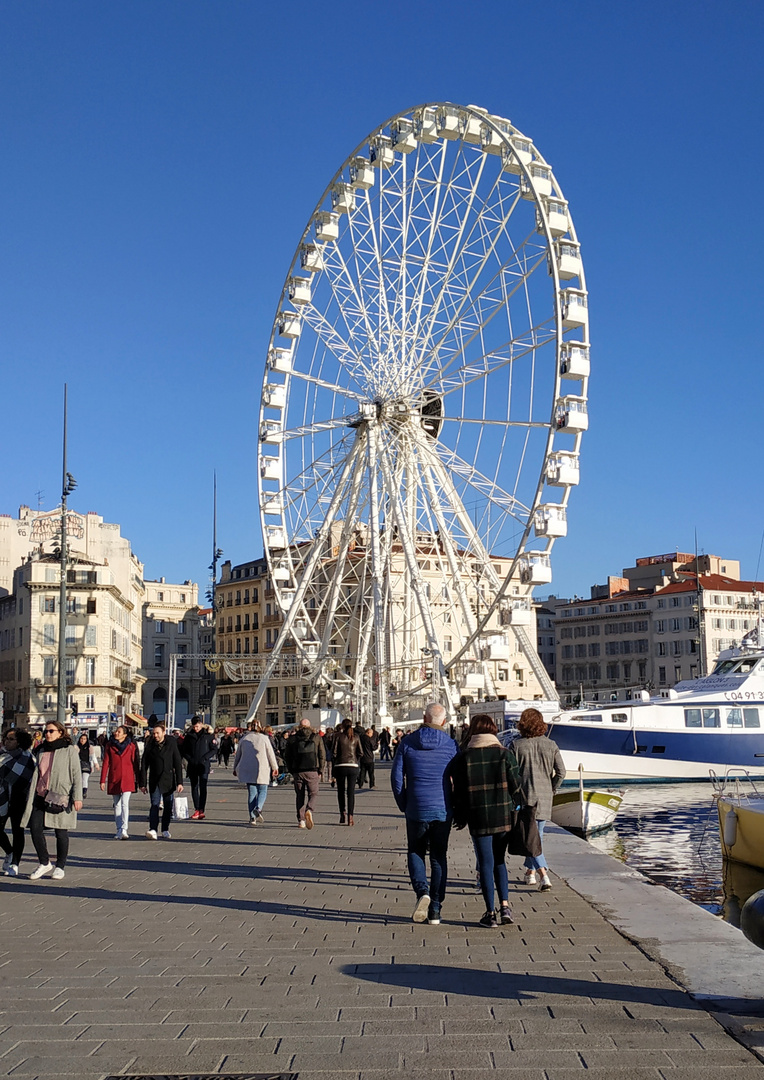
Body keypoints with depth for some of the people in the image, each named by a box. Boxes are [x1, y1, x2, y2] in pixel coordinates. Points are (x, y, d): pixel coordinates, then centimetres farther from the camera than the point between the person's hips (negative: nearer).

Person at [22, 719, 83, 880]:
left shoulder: (69, 750, -2)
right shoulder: (41, 752, 15)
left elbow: (76, 775, -5)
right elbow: (36, 775, 19)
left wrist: (77, 797, -11)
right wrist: (30, 796, 15)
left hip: (60, 797, -5)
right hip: (41, 796, 5)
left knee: (61, 832, 2)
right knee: (35, 828, -5)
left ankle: (60, 867, 16)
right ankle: (44, 863, 12)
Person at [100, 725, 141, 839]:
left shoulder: (131, 746, 2)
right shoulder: (109, 746, 5)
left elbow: (135, 763, 5)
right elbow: (105, 763, 5)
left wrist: (138, 780, 6)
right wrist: (103, 781, 1)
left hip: (127, 779, -2)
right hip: (114, 779, 2)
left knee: (125, 803, -13)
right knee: (117, 804, 8)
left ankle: (124, 830, -17)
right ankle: (119, 830, 15)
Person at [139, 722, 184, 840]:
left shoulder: (172, 744, 0)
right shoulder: (150, 746, 2)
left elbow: (178, 764, 0)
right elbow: (144, 765, 5)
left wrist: (179, 782, -5)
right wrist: (143, 783, 2)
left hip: (168, 780, 1)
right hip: (154, 781, -1)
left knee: (168, 806, 6)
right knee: (155, 804, -14)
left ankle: (165, 830, 19)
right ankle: (153, 830, -23)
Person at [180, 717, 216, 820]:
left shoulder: (208, 735, 0)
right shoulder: (189, 736, 8)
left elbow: (214, 749, 2)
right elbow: (183, 750, 12)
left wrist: (204, 758, -10)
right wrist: (189, 758, -5)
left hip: (204, 765, -4)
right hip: (192, 765, 4)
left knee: (202, 787, -11)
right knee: (194, 787, 6)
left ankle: (201, 810, -14)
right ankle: (196, 810, 11)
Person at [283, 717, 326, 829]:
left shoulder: (292, 738, 5)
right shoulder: (317, 737, 4)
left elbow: (287, 757, 7)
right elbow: (322, 755, 2)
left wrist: (292, 771, 14)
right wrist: (320, 771, 7)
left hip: (297, 772, 1)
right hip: (312, 771, -1)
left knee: (300, 795, 12)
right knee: (313, 794, 9)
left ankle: (301, 820, 8)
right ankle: (309, 810, -19)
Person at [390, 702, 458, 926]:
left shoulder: (407, 742, -2)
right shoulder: (451, 745, -2)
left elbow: (396, 776, -1)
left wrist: (403, 805, 10)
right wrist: (457, 808, 13)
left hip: (416, 810, -1)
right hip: (443, 811, 1)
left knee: (415, 852, 16)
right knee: (439, 857, 11)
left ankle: (422, 892, -9)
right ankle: (435, 910, 9)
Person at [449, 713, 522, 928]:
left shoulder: (464, 757, -3)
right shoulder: (505, 753, -2)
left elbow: (459, 790, -1)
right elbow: (515, 786, -2)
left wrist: (460, 817, 11)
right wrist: (512, 810, 12)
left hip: (478, 819, -1)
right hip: (503, 817, 2)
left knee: (486, 864, 6)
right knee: (499, 861, 18)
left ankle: (491, 913, 8)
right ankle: (504, 906, 7)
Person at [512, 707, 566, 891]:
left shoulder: (516, 746, -8)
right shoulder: (551, 746, 1)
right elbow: (561, 772, -2)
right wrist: (551, 790, 11)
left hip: (525, 797, -4)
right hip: (545, 799, 4)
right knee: (537, 834, 19)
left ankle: (544, 875, -15)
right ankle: (530, 872, 29)